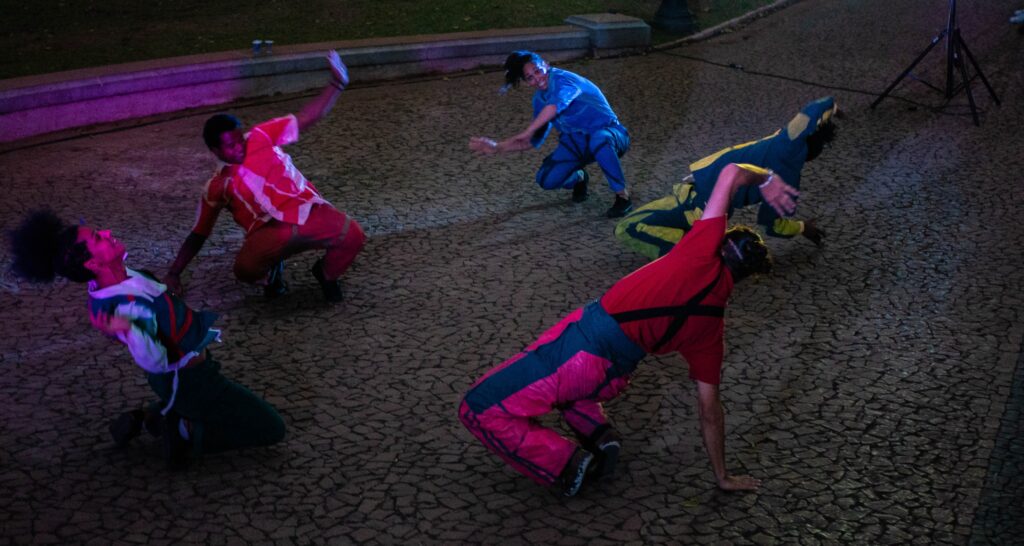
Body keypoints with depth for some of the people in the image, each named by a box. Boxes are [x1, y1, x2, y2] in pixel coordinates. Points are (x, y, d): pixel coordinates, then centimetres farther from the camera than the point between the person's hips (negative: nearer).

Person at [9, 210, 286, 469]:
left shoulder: (119, 276, -8)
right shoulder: (123, 307, -35)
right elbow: (154, 362, -37)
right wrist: (128, 330, -51)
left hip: (180, 374, 9)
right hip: (190, 381, -9)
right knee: (271, 428, -3)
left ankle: (146, 419, 19)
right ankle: (188, 431, -3)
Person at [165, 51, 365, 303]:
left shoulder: (260, 138, 6)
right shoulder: (217, 187, 8)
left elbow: (306, 119, 3)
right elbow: (198, 235, 15)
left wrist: (336, 84, -8)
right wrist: (174, 273, 8)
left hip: (309, 213, 1)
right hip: (271, 230, -1)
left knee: (353, 235, -27)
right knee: (245, 268, -32)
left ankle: (326, 273, 9)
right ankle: (271, 272, 9)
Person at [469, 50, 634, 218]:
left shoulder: (563, 79, -19)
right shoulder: (540, 99, 5)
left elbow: (555, 106, -40)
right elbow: (533, 140, 13)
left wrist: (527, 132, -32)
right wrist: (498, 147, 7)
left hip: (608, 133, -7)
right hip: (576, 142, 7)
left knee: (599, 139, -43)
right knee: (546, 179, -15)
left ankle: (623, 196, -24)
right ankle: (578, 179, 21)